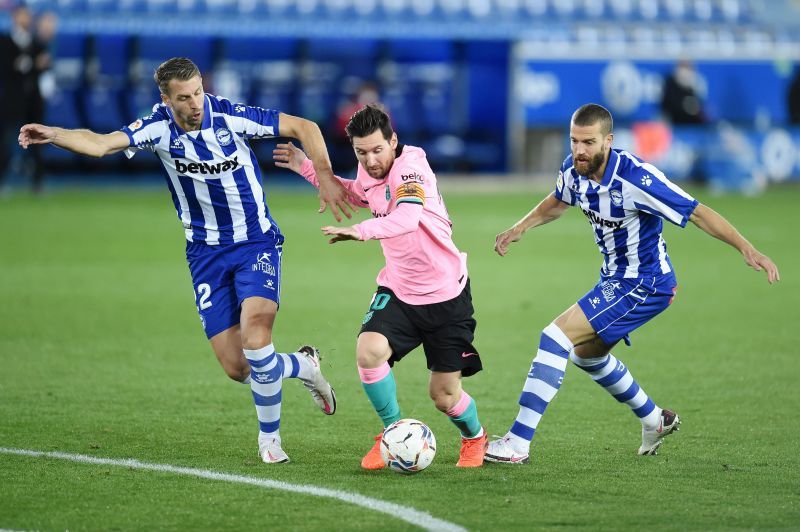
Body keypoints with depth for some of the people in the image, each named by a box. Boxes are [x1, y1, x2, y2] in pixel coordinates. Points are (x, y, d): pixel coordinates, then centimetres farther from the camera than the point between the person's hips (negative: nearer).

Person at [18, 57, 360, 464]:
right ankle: (303, 365, 31)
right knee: (236, 368, -4)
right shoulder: (159, 128, -11)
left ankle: (268, 437, -7)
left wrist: (324, 175, -18)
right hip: (206, 251, 2)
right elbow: (101, 144, -25)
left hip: (256, 241, -2)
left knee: (255, 327, -26)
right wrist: (52, 134, -41)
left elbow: (302, 127, -7)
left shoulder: (230, 117, -15)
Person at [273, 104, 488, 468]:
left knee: (445, 397, -1)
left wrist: (360, 231, -55)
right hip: (398, 290, 5)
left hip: (445, 295, -5)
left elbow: (408, 217, -42)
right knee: (368, 351, -24)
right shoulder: (369, 173, 0)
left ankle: (474, 437, 34)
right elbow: (356, 194, 27)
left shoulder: (411, 168, -22)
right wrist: (306, 168, 20)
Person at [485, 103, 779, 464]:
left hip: (644, 285, -9)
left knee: (556, 337, -18)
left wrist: (747, 249, -34)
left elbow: (697, 213, -26)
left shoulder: (634, 178, -29)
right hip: (615, 278, 9)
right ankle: (655, 420, 46)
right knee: (586, 354, 27)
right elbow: (559, 201, 20)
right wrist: (520, 228, 7)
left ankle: (518, 443, -17)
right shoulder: (574, 169, -6)